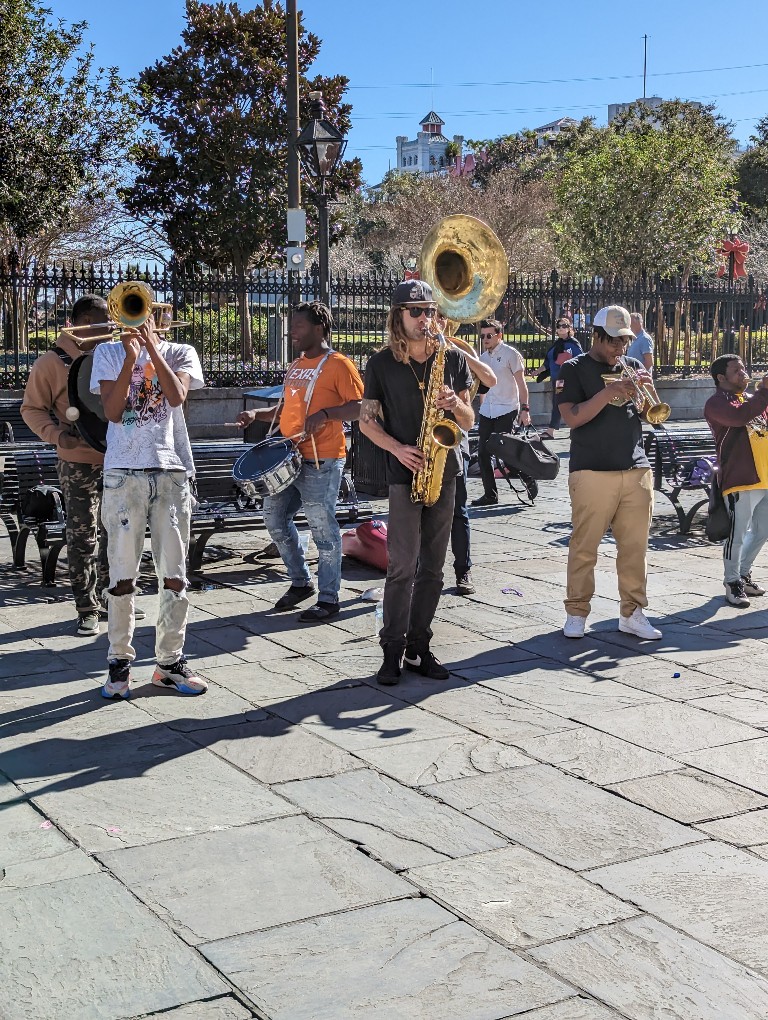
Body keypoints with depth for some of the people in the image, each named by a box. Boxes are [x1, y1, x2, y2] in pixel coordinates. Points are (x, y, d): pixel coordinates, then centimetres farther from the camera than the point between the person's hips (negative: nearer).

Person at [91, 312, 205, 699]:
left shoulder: (179, 353, 10)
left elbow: (177, 396, -10)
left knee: (174, 572, 3)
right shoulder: (108, 354, 10)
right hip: (123, 474, -1)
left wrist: (151, 346, -10)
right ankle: (119, 660, 10)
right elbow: (112, 411, -3)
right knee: (122, 574, -1)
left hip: (172, 471, 1)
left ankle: (169, 661, 12)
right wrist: (131, 358, -10)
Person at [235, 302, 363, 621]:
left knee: (323, 529, -4)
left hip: (321, 461, -9)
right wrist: (257, 414, 12)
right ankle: (301, 582, 28)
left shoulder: (338, 365, -8)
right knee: (275, 518, 13)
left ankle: (328, 598, 6)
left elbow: (361, 408, -13)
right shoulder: (296, 367, 18)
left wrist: (326, 414, -25)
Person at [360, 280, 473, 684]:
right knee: (402, 566, -8)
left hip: (445, 472, 3)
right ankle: (393, 650, 2)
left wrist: (456, 404, -13)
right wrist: (399, 449, -13)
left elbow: (468, 422, 9)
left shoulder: (453, 358, 8)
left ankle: (419, 646, 16)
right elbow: (366, 421, 3)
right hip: (404, 473, -3)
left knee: (432, 567, 7)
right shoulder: (381, 363, 2)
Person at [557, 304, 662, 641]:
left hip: (636, 470, 4)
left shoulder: (632, 367, 16)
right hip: (592, 472, -4)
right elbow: (571, 418, -10)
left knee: (635, 546, 5)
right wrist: (609, 392, -18)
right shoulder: (575, 369, 2)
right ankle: (576, 613, 8)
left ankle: (633, 613, 13)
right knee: (584, 546, -2)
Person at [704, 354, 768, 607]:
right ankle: (732, 583, 8)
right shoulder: (717, 402, -6)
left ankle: (744, 575, 31)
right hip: (740, 480, -9)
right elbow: (740, 416, -26)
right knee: (737, 535, -4)